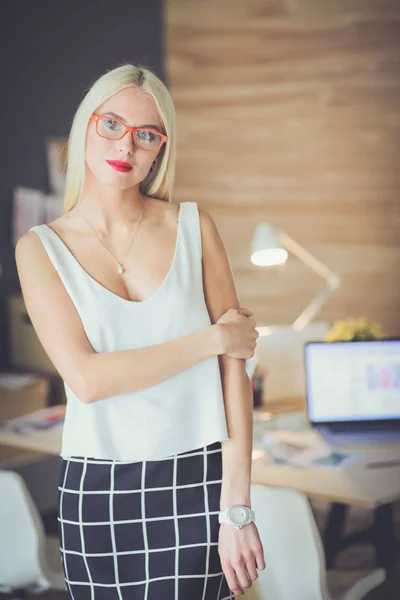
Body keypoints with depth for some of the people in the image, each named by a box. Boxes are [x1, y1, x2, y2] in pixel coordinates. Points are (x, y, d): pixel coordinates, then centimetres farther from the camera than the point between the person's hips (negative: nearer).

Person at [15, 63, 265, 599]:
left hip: (198, 482, 0)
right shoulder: (40, 248, 0)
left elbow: (235, 368, -4)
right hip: (97, 494, 0)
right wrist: (212, 338, -11)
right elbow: (87, 379, -12)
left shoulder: (194, 226, 1)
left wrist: (237, 507, -9)